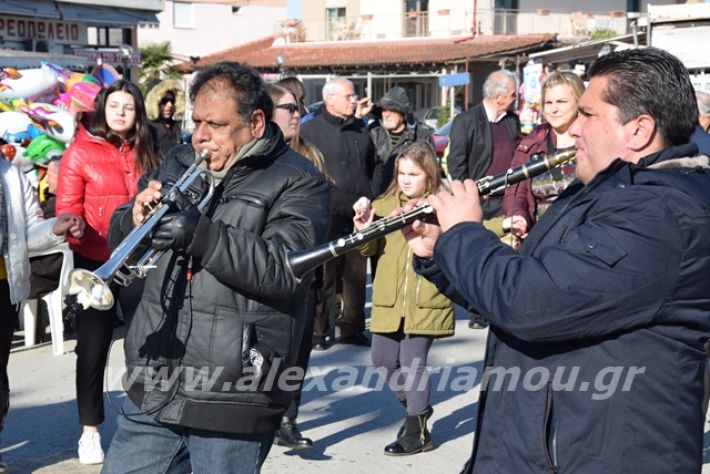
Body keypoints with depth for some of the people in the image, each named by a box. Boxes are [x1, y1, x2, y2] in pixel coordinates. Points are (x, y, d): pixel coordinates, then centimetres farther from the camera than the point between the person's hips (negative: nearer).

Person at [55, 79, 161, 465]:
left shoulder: (145, 152, 9)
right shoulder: (80, 151, -3)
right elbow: (67, 207, -7)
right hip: (96, 263, -3)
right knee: (92, 347, 4)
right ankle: (90, 430, 16)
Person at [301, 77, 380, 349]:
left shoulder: (361, 130, 13)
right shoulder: (310, 130, -3)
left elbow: (375, 165, 22)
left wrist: (372, 197, 11)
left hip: (359, 217, 5)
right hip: (326, 218, -5)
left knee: (357, 276, 10)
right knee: (324, 277, 0)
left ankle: (352, 328, 19)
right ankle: (318, 330, 8)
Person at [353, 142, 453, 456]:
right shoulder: (384, 205, 9)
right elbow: (369, 248, 1)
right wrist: (363, 228, -20)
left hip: (426, 301, -5)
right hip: (389, 300, 5)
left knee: (412, 362, -5)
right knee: (383, 360, 11)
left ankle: (416, 432, 9)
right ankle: (414, 407, 35)